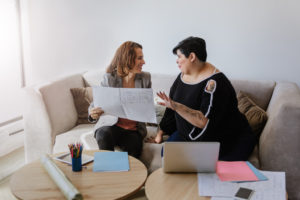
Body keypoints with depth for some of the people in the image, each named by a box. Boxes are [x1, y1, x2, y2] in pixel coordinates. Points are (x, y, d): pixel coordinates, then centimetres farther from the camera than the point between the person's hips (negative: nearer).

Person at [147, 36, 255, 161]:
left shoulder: (214, 83, -23)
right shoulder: (183, 76, 3)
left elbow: (205, 122, -31)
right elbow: (171, 108, 12)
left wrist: (176, 106, -36)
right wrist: (160, 134, 15)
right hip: (189, 134, 7)